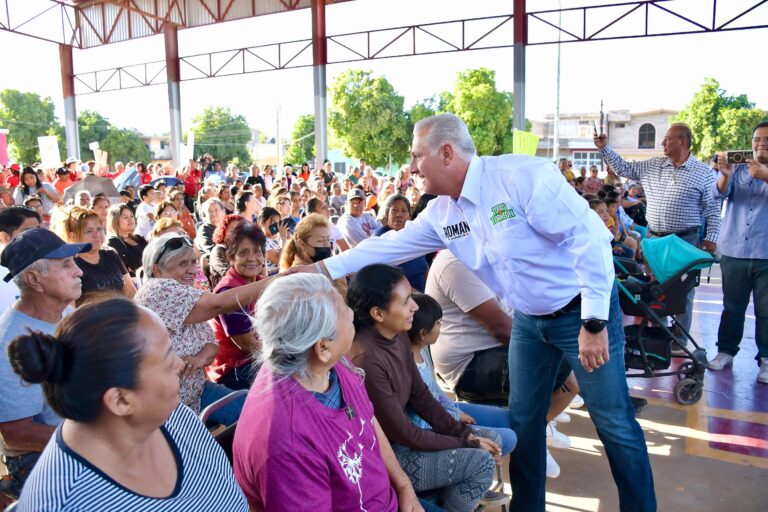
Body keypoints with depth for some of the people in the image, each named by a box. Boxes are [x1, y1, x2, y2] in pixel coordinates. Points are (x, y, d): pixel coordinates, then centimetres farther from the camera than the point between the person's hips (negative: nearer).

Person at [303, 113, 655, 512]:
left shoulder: (520, 175, -24)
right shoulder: (441, 213, -2)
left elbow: (588, 237, -25)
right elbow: (391, 245, 5)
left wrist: (594, 322, -25)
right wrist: (322, 268, 3)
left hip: (583, 310, -6)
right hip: (528, 318, 7)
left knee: (614, 423, 4)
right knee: (523, 421, 12)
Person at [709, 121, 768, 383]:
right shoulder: (738, 170, 9)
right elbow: (720, 193, -6)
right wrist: (724, 174, -26)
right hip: (734, 251, 2)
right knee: (732, 306, 10)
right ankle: (726, 351, 20)